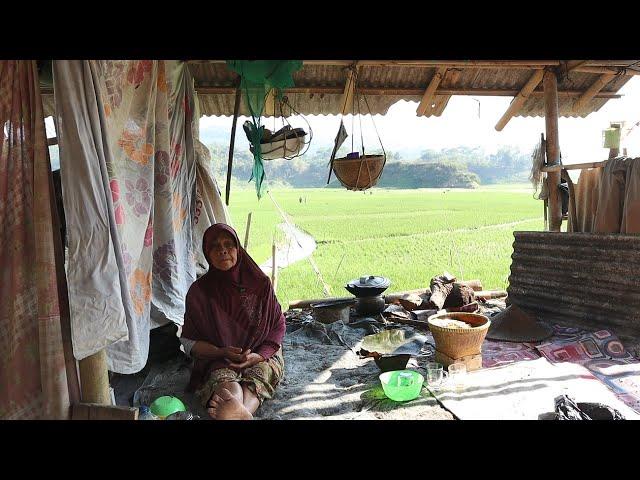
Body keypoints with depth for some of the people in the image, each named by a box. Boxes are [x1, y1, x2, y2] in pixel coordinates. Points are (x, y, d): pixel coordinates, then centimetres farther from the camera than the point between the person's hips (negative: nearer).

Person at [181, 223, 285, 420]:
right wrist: (223, 352, -14)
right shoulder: (199, 291, -1)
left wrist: (258, 355, -13)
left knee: (259, 374, -34)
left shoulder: (260, 283, 0)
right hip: (218, 359, -1)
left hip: (261, 355, 1)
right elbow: (189, 343, 3)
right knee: (231, 390, -35)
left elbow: (278, 327, 4)